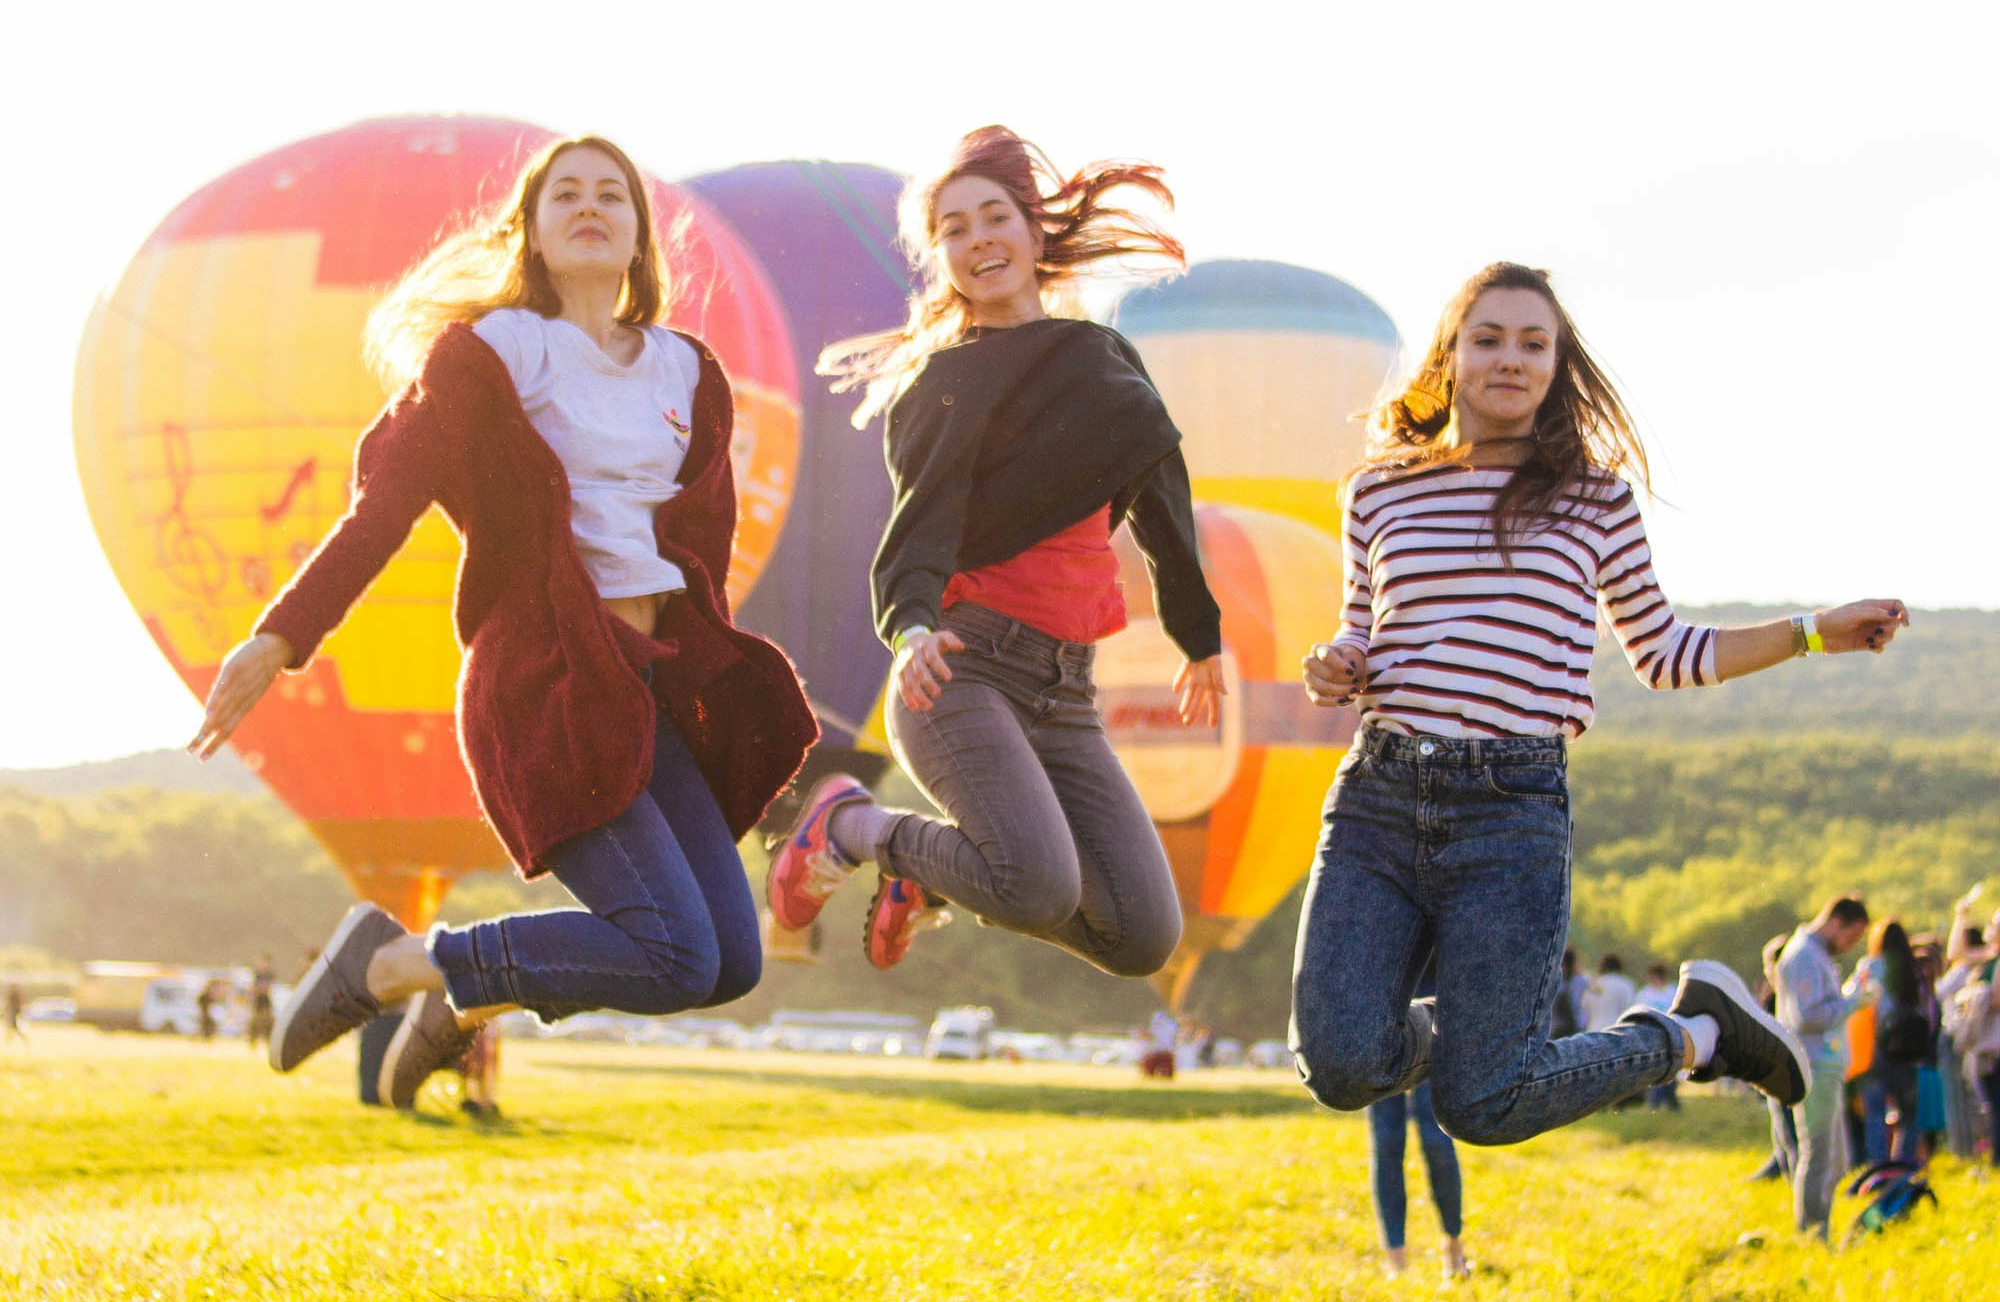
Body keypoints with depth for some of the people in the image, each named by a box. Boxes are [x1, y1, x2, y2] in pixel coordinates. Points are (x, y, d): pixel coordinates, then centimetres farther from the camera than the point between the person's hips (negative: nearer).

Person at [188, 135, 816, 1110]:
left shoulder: (686, 371, 16)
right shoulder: (490, 351, -1)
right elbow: (387, 500, -9)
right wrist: (280, 637, -19)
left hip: (651, 681, 7)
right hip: (544, 677, -7)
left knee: (733, 962, 2)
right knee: (676, 957, -17)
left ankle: (470, 996, 21)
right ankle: (386, 963, -2)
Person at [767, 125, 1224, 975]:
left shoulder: (1107, 362, 16)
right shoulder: (945, 382, 0)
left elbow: (1157, 501, 28)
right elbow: (921, 523, -14)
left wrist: (1200, 637, 33)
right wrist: (912, 626, -34)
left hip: (1065, 698, 6)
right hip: (962, 671, -6)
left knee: (1143, 935, -8)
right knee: (1042, 891, -28)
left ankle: (933, 875, 15)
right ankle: (856, 828, 0)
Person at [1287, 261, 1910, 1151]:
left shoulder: (1595, 497, 8)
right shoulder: (1379, 492, 11)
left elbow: (1662, 654, 18)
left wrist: (1812, 633, 10)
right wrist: (1330, 674, -1)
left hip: (1512, 810, -2)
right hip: (1377, 799, 2)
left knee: (1481, 1105, -10)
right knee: (1342, 1066, -18)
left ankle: (1697, 1033, 19)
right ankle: (1436, 1031, 20)